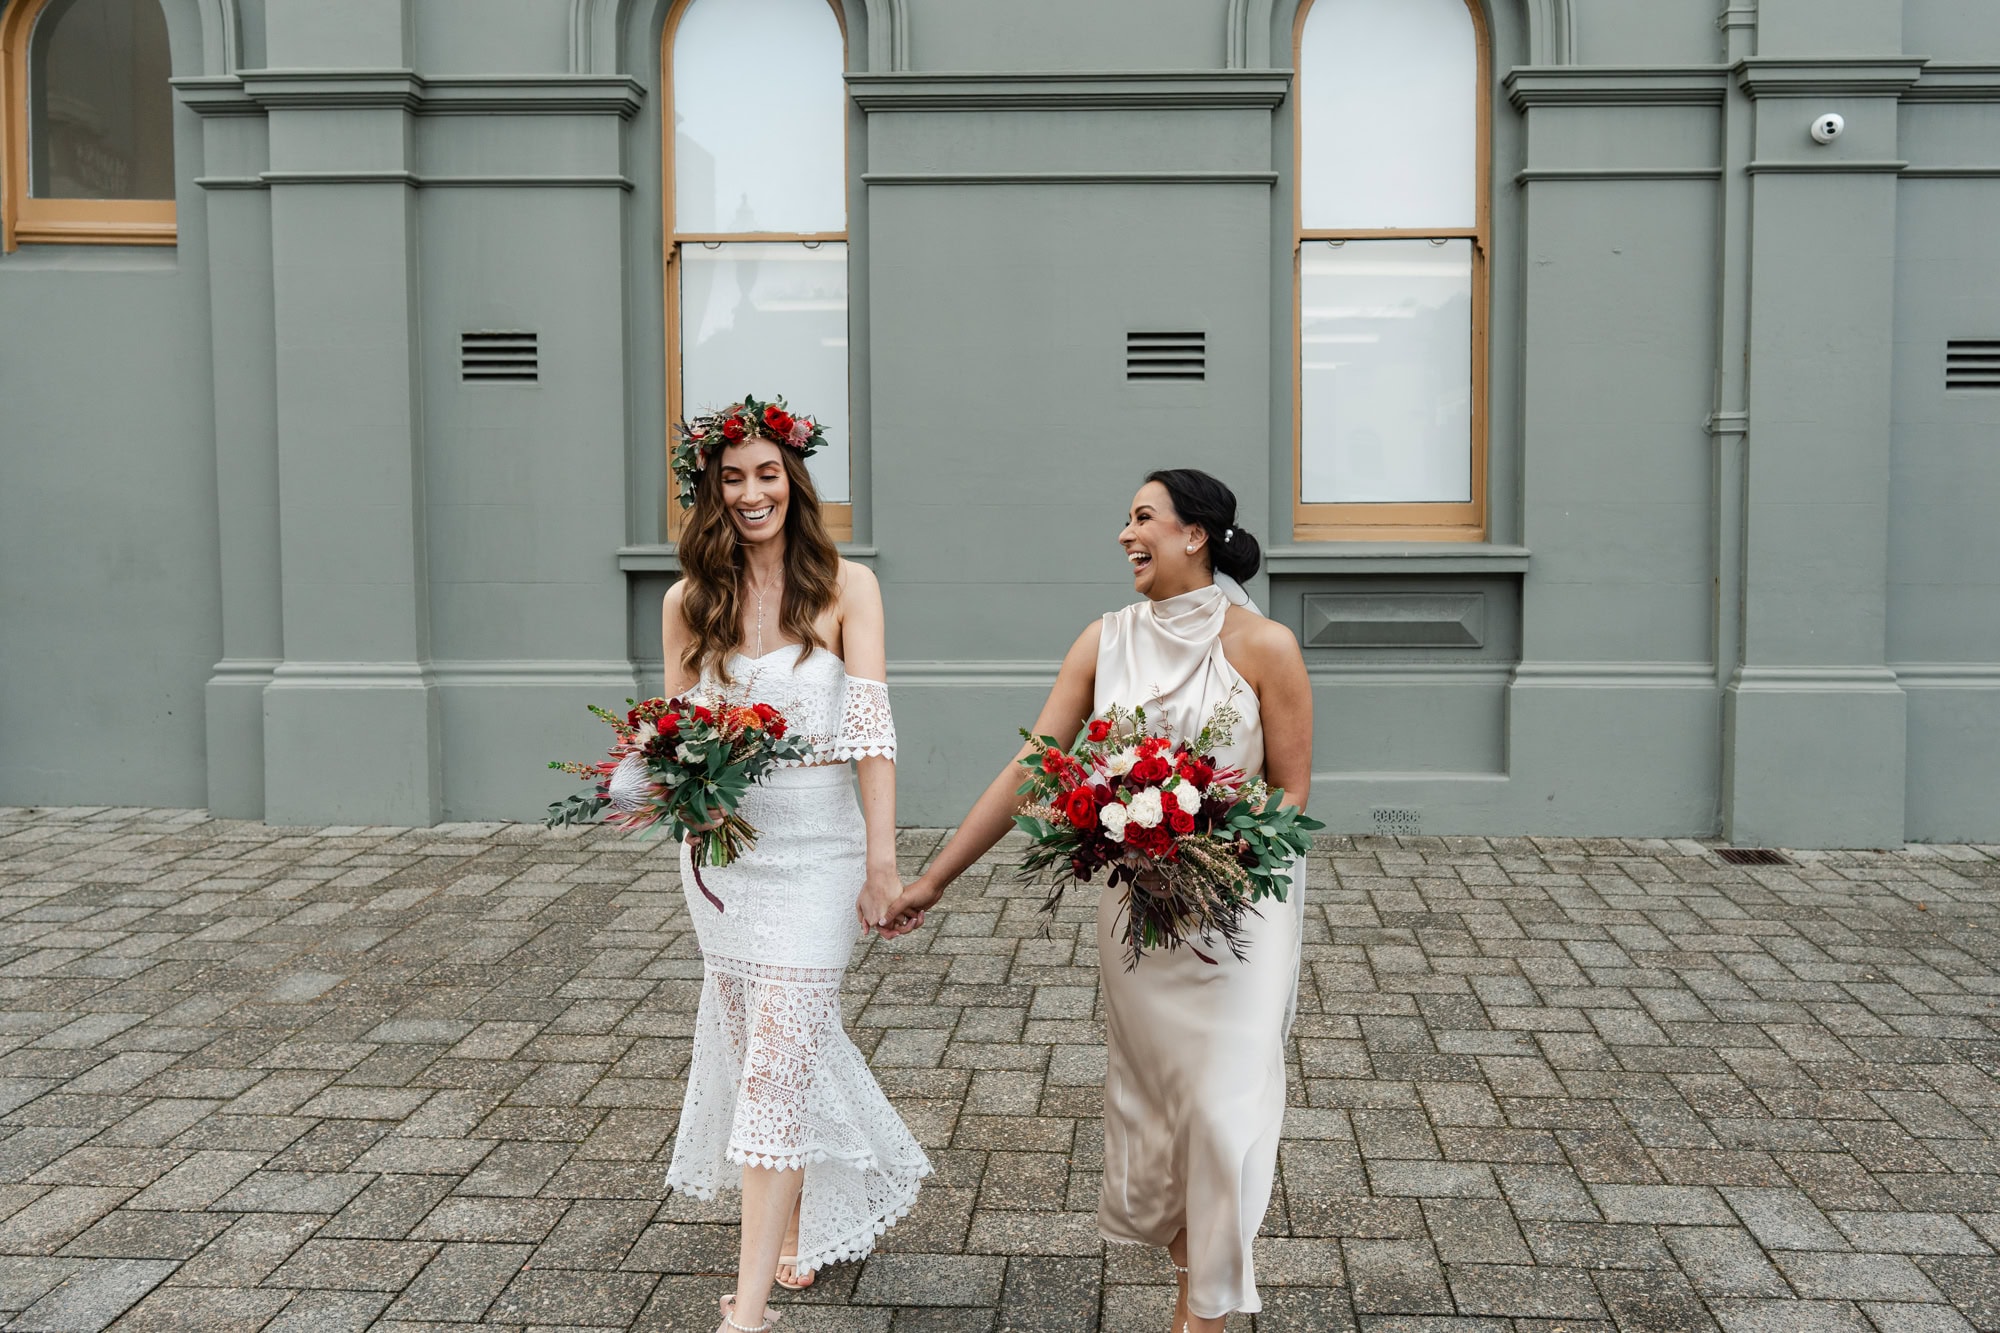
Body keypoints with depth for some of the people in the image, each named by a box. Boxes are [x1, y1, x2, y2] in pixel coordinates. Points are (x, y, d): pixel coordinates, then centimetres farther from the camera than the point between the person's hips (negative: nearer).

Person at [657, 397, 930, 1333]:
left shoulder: (844, 588, -4)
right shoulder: (688, 602, 5)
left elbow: (871, 725, -9)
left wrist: (883, 857, -14)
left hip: (815, 846, -4)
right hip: (720, 849, 4)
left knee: (779, 1055, -7)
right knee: (765, 1050, 15)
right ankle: (803, 1219, 39)